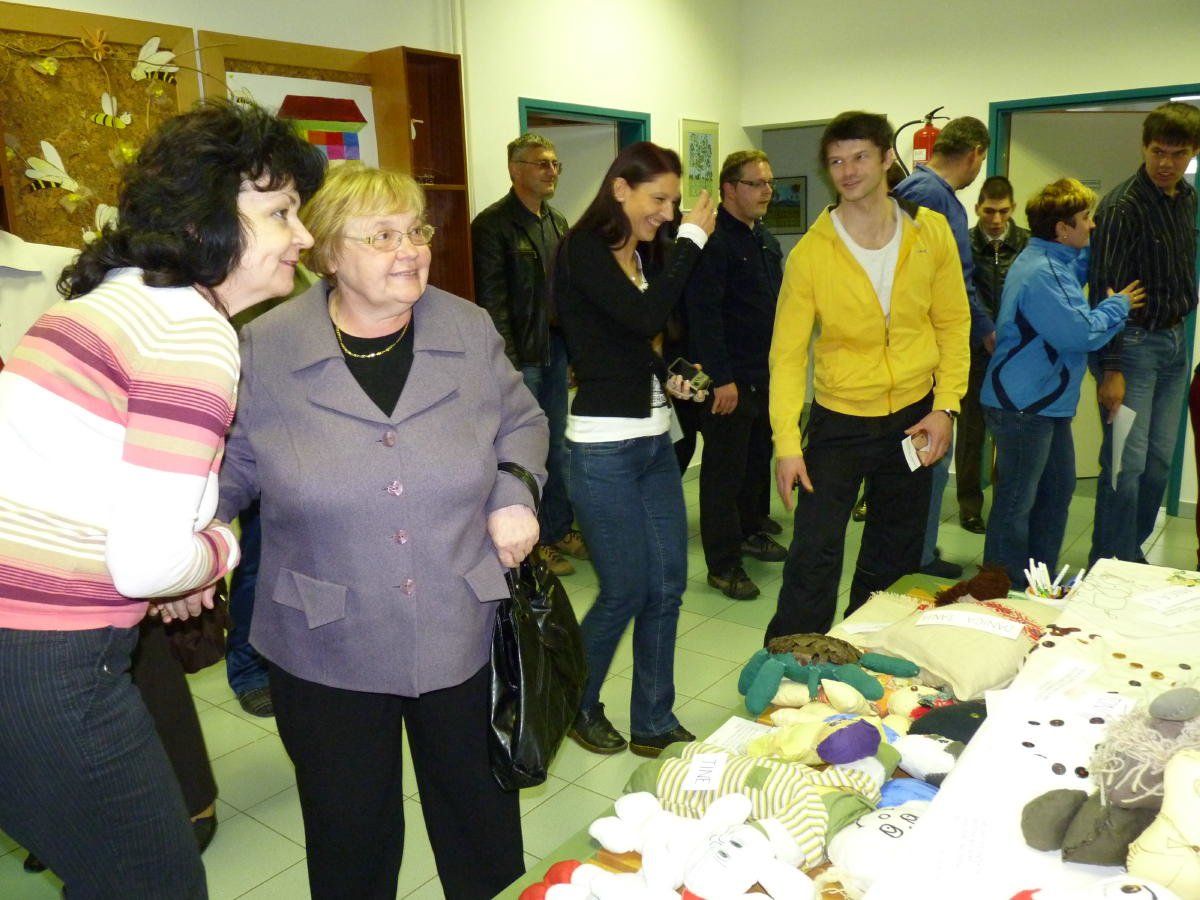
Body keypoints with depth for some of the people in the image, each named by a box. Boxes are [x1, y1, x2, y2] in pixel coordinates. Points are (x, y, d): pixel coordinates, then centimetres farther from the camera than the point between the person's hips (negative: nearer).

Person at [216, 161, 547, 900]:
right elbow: (229, 468, 3)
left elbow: (520, 422, 10)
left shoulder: (470, 330, -2)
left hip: (462, 636, 2)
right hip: (327, 652, -1)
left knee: (482, 816, 22)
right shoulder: (265, 349, -7)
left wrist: (515, 491, -8)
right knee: (350, 838, 17)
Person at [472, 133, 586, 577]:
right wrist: (509, 364, -17)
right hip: (521, 356, -7)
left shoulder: (557, 222, 14)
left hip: (557, 349, 7)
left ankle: (561, 531, 27)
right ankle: (531, 543, 15)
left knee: (558, 448, 14)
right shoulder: (493, 224, -9)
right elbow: (492, 301, -13)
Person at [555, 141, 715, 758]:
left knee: (666, 588, 9)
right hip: (604, 446, -8)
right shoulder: (584, 250, -10)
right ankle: (576, 708, 27)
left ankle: (654, 724, 25)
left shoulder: (646, 254, 12)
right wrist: (691, 238, -14)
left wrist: (670, 380, 4)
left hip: (655, 439, 8)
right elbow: (646, 317, -24)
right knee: (624, 590, 1)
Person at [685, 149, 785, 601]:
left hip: (766, 375, 9)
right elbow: (704, 314, -21)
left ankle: (750, 531, 36)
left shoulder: (767, 241, 15)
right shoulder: (715, 241, -15)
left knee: (758, 458, 19)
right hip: (730, 378, -9)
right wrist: (721, 378, -23)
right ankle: (722, 563, 6)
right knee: (724, 470, -2)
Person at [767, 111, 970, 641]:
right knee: (813, 555, -9)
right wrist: (787, 442, -20)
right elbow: (788, 352, -13)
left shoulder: (931, 232, -4)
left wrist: (945, 406, -7)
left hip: (914, 416, 3)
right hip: (838, 419, -3)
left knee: (892, 562, 15)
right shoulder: (811, 252, -13)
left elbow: (954, 323, 3)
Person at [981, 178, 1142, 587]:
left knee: (1059, 488, 20)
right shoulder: (1041, 272, -22)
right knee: (1017, 502, -1)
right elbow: (1082, 332, -24)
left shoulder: (1056, 262, 12)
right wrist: (1118, 305, -7)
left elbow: (1081, 272, 36)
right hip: (1024, 405, -11)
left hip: (1049, 403, 11)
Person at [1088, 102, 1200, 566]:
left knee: (1159, 461, 11)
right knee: (1126, 463, -7)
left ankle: (1132, 553, 25)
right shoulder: (1122, 206, -15)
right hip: (1131, 342, -8)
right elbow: (1104, 290, -17)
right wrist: (1111, 369, -20)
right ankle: (1111, 565, 5)